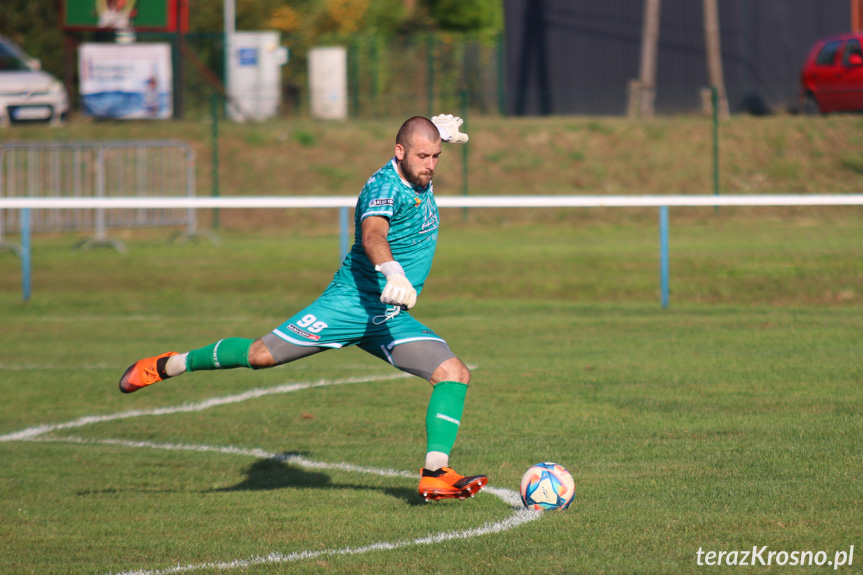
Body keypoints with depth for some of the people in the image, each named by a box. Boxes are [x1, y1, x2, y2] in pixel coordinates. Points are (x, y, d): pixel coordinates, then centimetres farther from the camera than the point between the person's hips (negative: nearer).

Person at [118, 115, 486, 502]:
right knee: (261, 355, -8)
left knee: (455, 374, -11)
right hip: (352, 302, -7)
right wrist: (393, 273, -64)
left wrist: (439, 132, 16)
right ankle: (170, 366, 15)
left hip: (392, 320, 7)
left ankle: (435, 474, -15)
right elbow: (373, 237, -45)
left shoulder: (418, 176, 4)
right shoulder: (384, 188, -21)